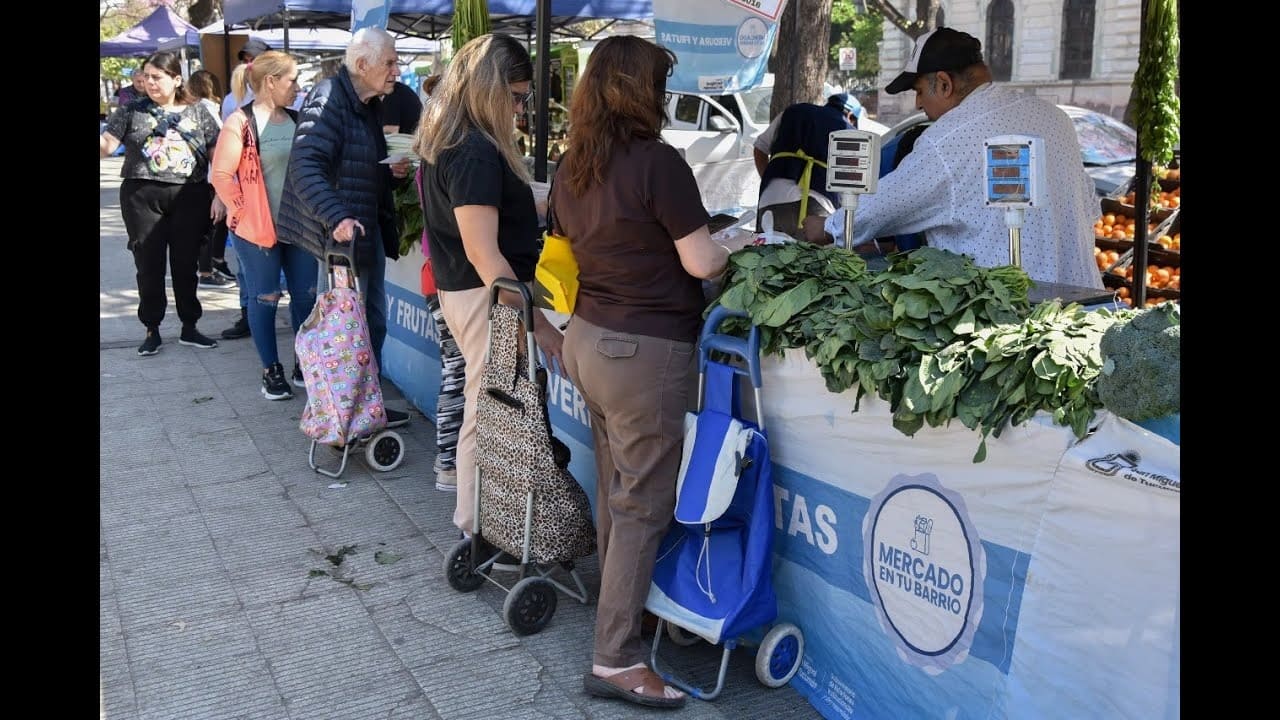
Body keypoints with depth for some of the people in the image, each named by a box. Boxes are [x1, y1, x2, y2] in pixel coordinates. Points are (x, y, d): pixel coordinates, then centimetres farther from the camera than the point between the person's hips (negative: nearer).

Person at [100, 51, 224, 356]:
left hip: (190, 197, 0)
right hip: (142, 197, 0)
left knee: (185, 264, 8)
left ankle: (189, 328, 20)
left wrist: (220, 195, -2)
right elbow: (106, 145, -3)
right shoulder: (131, 111, 5)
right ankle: (152, 330, 16)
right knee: (149, 265, 5)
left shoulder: (198, 112, 6)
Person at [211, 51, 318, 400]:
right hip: (258, 229, -5)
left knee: (306, 296, 9)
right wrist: (245, 212, -11)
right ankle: (272, 371, 15)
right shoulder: (241, 123, -10)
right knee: (265, 300, 5)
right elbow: (222, 175, -12)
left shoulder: (297, 121, 8)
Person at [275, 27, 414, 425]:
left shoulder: (366, 104, 12)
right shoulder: (328, 101, -18)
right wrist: (337, 217, -41)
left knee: (373, 321, 16)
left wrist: (391, 171, 4)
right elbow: (305, 167, -29)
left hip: (370, 228, 9)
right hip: (343, 233, -9)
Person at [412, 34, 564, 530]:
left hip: (462, 289, 11)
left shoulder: (445, 141, 9)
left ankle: (475, 520, 31)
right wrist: (537, 322, -24)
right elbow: (483, 251, -25)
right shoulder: (475, 153, -22)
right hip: (487, 295, -11)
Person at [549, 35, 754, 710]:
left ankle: (618, 607, 35)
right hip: (644, 351, -8)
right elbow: (700, 263, -15)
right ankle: (614, 658, 5)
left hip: (589, 341, 8)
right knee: (644, 504, 0)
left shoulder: (570, 169, 7)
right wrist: (738, 242, 5)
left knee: (614, 489, 20)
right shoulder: (657, 162, -17)